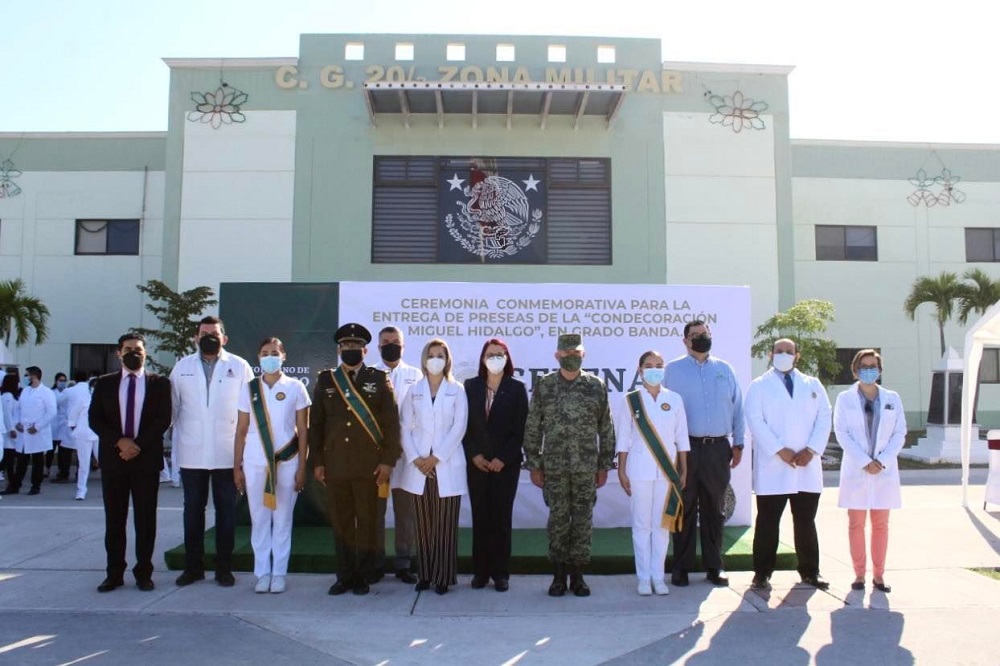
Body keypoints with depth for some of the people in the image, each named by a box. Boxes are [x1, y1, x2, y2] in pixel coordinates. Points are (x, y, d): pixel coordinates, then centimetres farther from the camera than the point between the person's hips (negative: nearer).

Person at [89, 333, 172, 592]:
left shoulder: (160, 383, 4)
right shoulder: (105, 383, 9)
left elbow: (163, 419, -3)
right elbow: (94, 418, 2)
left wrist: (139, 445, -13)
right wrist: (120, 441, -12)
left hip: (147, 458, -1)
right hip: (113, 458, 2)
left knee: (145, 518, 3)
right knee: (114, 519, 6)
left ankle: (143, 572, 12)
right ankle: (114, 573, 15)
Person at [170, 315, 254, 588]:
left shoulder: (239, 367, 0)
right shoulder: (182, 366, 7)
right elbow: (173, 407, 9)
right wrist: (177, 440, 5)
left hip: (227, 453, -2)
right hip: (192, 453, 2)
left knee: (226, 511, 6)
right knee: (193, 510, 9)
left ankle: (224, 568, 17)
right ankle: (193, 566, 21)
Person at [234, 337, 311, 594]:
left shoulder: (295, 387, 0)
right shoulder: (249, 388, 6)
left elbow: (303, 429, 1)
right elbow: (241, 430, 7)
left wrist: (302, 467, -3)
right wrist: (237, 467, 3)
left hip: (286, 462, -1)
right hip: (255, 462, 2)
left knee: (282, 519, 5)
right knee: (259, 519, 6)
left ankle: (279, 573, 14)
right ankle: (262, 573, 17)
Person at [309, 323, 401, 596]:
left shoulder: (379, 379, 3)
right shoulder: (325, 380, 9)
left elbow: (391, 423, 0)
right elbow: (315, 424, 9)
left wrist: (387, 461, -6)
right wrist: (317, 461, 3)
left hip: (369, 466, -2)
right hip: (335, 465, 2)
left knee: (367, 522, 4)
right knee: (340, 522, 8)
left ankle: (363, 577, 16)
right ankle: (344, 576, 19)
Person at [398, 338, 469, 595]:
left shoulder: (457, 390, 3)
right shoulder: (413, 391, 9)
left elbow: (459, 428, -5)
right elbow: (404, 427, 5)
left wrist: (436, 458, -11)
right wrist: (415, 458, -8)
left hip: (447, 466, -2)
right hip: (419, 467, 2)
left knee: (445, 525, 0)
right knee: (423, 525, 6)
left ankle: (443, 576, 7)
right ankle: (425, 574, 15)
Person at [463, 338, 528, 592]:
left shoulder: (517, 388, 1)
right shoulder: (470, 386, 5)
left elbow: (520, 429, -3)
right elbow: (464, 425, 4)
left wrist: (503, 459, -10)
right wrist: (474, 455, -6)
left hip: (506, 464, -1)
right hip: (477, 463, 1)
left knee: (502, 517, 2)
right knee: (480, 517, 5)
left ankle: (501, 573, 10)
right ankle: (480, 571, 13)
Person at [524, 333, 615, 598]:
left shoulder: (596, 386, 3)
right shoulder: (543, 386, 1)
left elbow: (606, 429, 6)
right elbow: (532, 428, 3)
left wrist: (604, 466, 4)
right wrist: (534, 465, 0)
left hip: (587, 467, 1)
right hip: (554, 467, 0)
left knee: (583, 521, 6)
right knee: (558, 520, 5)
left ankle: (578, 575, 18)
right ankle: (559, 575, 17)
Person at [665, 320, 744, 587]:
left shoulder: (724, 369, 11)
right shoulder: (673, 370, 1)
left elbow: (737, 407, 11)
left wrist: (738, 443, 7)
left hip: (718, 448, 3)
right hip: (686, 447, -3)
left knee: (713, 509, 10)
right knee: (685, 509, 3)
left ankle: (714, 566, 19)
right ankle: (681, 567, 12)